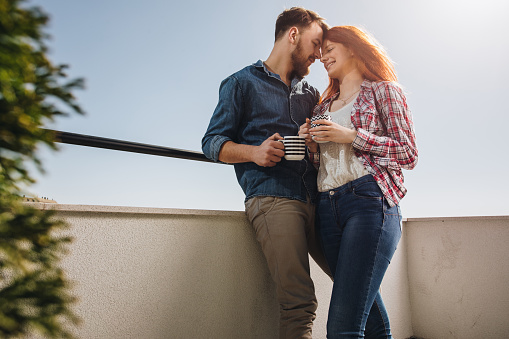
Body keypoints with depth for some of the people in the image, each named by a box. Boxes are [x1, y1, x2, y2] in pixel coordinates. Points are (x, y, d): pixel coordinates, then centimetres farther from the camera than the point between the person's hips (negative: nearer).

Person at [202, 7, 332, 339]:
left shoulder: (311, 93, 26)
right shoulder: (243, 83, 10)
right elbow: (212, 142, 5)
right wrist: (254, 152, -13)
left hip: (316, 199, 6)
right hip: (272, 198, -6)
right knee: (299, 302, -16)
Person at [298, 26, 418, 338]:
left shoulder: (382, 90, 9)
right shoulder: (323, 106, 25)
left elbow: (409, 154, 0)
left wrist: (351, 135, -9)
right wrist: (312, 145, 4)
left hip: (370, 199, -6)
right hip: (327, 206, 6)